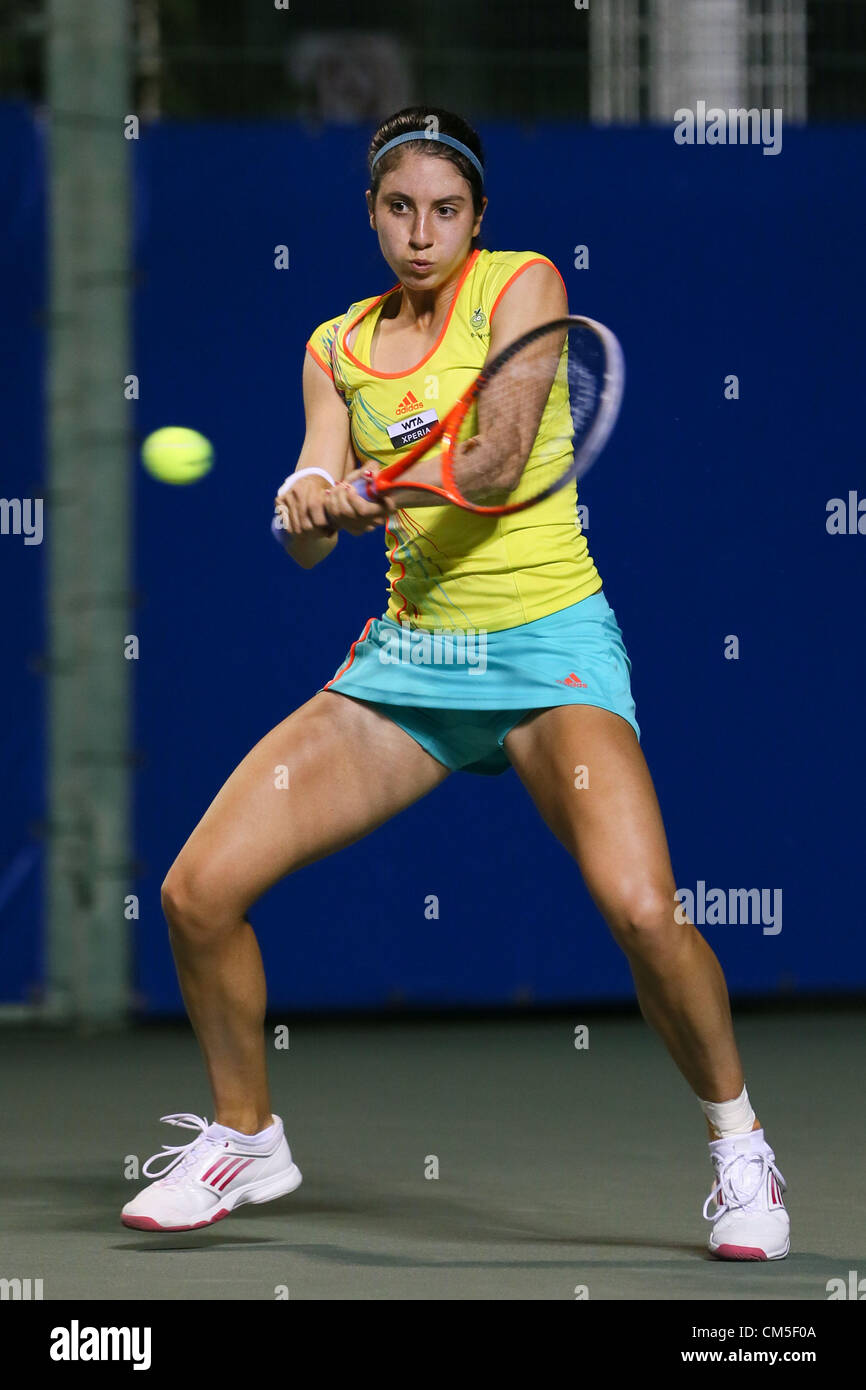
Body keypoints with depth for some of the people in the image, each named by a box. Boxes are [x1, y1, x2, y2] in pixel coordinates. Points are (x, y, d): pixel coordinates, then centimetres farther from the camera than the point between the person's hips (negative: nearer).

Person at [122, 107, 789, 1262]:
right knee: (198, 890, -8)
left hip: (550, 647, -4)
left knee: (641, 907, -28)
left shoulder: (522, 283, -3)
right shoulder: (338, 346, 9)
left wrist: (378, 489, -38)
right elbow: (307, 543, 0)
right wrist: (308, 506, -25)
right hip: (409, 654, 5)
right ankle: (245, 1139, 16)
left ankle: (738, 1144, -3)